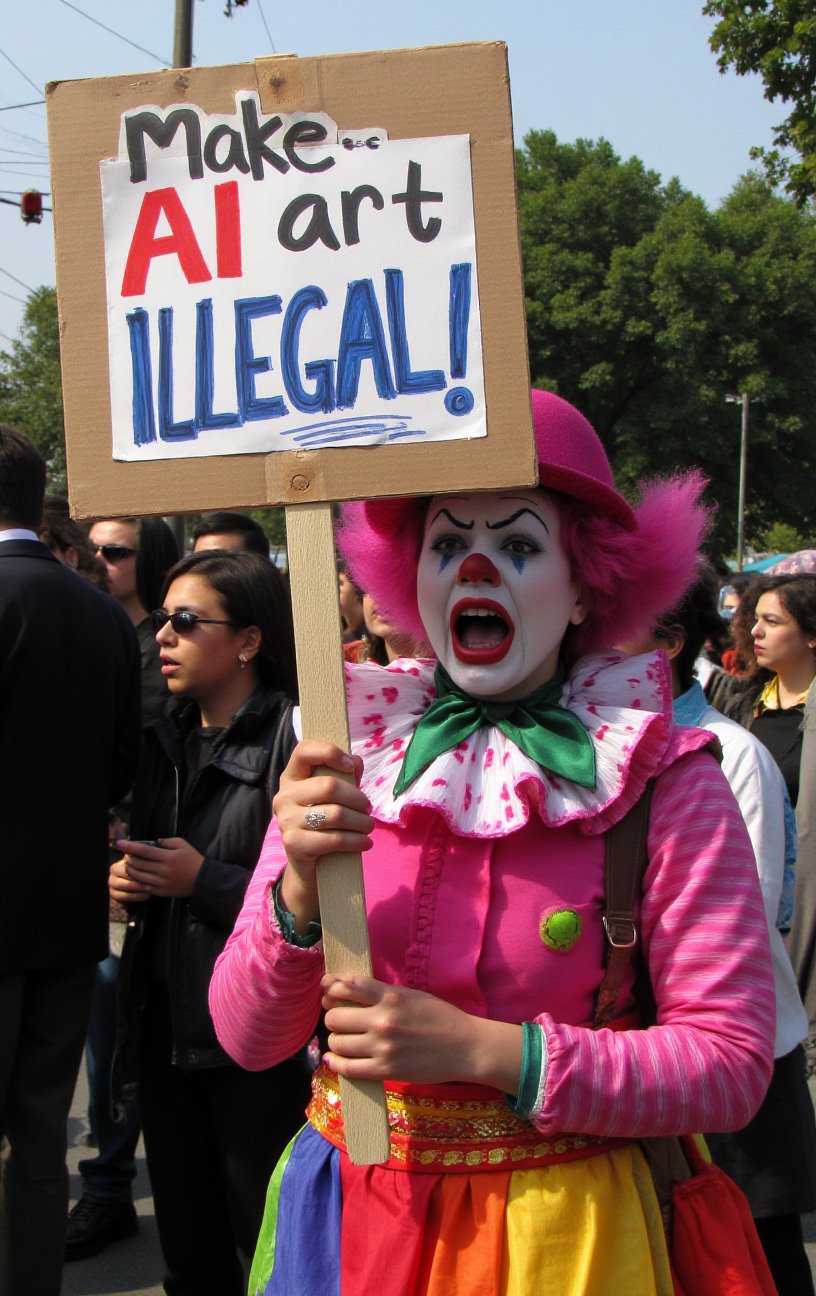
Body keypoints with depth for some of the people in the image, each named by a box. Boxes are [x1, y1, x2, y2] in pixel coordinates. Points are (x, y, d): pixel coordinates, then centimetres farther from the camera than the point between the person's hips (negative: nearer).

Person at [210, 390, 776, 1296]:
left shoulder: (664, 782, -12)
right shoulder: (344, 761, -5)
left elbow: (731, 1062, -15)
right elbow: (248, 1038, -4)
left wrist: (487, 1052, -23)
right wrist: (300, 890, -23)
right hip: (357, 1212, 3)